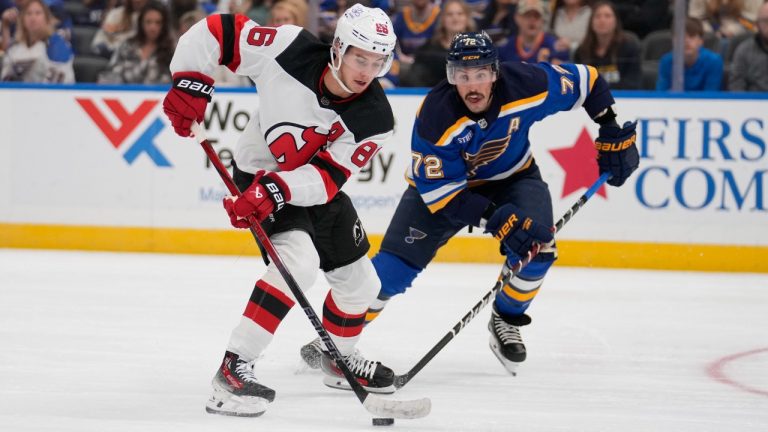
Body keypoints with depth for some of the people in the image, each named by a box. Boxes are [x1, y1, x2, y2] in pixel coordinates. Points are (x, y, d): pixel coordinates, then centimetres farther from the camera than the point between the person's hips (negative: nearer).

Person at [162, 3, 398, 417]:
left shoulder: (374, 119, -20)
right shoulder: (291, 50, -28)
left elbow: (326, 177, -26)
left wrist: (275, 192, -41)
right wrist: (189, 83, -23)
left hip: (315, 188, 5)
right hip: (259, 172, -5)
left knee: (360, 281, 13)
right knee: (298, 258, -29)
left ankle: (339, 359, 44)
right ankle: (234, 368, -30)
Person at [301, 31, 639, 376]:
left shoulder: (526, 84, -29)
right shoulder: (435, 116, -33)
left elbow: (585, 80, -11)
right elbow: (438, 189, -30)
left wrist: (613, 133, -9)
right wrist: (493, 219, -38)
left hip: (512, 177, 2)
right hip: (444, 182, -2)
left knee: (536, 245, -23)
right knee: (395, 264, -12)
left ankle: (506, 321, 3)